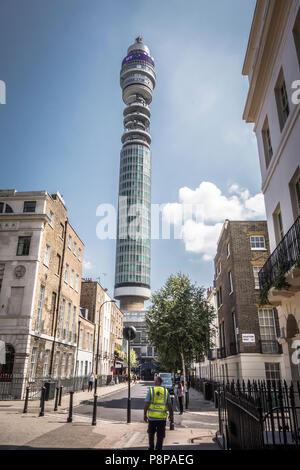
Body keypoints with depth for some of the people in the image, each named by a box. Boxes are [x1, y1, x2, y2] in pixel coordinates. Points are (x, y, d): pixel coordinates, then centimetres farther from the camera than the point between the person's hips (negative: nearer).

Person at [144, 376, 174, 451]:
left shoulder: (151, 390, -7)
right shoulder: (166, 391, -1)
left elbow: (146, 404, -10)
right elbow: (169, 405, 1)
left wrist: (144, 414, 0)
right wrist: (171, 415, 12)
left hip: (152, 416, 0)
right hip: (162, 417, 0)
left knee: (151, 433, 21)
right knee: (160, 436, 10)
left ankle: (151, 448, 27)